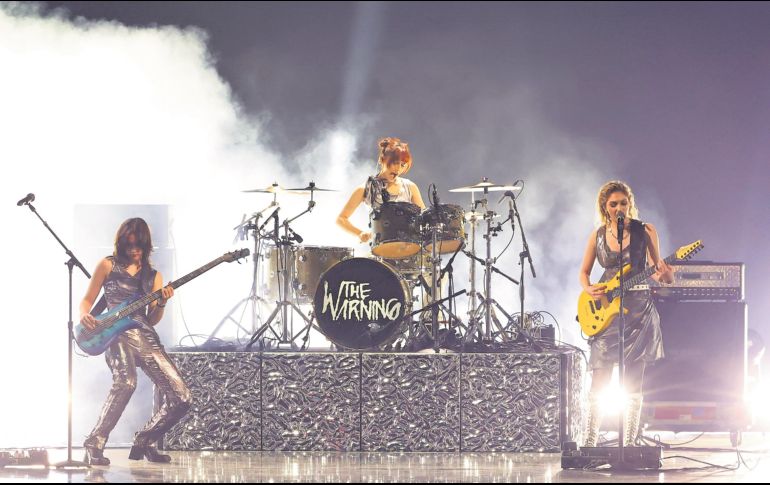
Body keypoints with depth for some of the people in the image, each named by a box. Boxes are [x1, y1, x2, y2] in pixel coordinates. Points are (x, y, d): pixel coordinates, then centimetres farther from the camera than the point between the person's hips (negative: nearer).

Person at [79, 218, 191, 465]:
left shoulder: (153, 276, 20)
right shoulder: (108, 265, 11)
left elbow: (152, 320, 16)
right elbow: (87, 300, 12)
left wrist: (161, 304, -5)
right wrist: (85, 315, -11)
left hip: (145, 335, 5)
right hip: (117, 333, -5)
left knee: (180, 397, -8)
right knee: (126, 382, -38)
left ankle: (145, 441, 13)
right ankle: (95, 445, -31)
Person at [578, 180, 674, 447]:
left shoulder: (645, 231, 1)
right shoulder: (598, 235, 6)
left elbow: (656, 270, 5)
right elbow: (584, 272, 15)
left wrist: (663, 274, -19)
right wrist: (589, 289, -7)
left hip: (638, 308, -1)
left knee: (633, 383, 0)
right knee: (599, 382, -4)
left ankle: (629, 443, 4)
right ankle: (589, 443, 0)